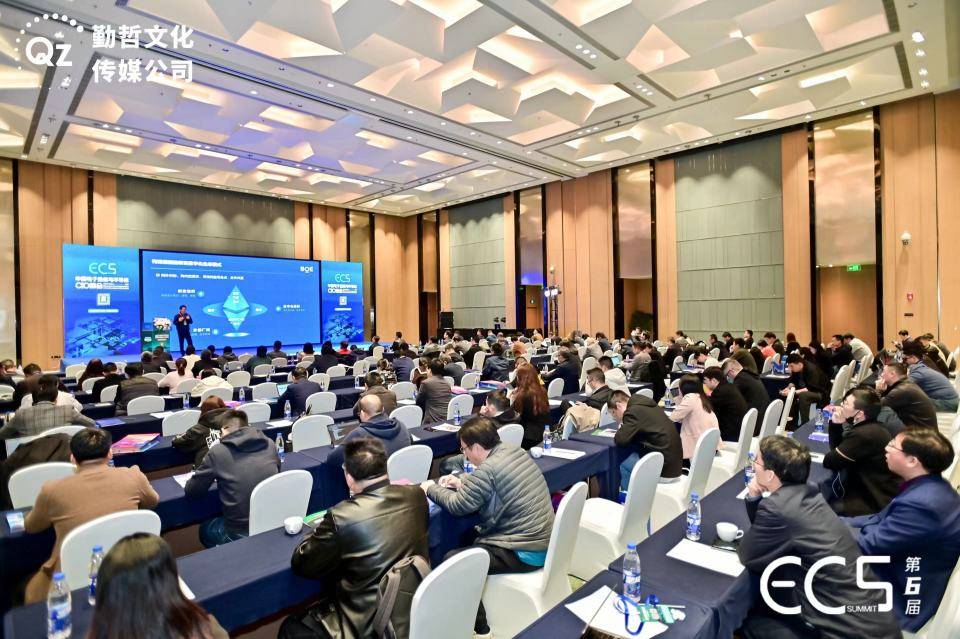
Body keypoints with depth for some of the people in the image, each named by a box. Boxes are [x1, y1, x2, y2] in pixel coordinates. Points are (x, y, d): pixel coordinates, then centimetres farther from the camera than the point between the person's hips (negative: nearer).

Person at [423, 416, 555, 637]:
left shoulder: (487, 469, -23)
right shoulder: (515, 451, 3)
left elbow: (457, 506, -10)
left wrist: (431, 488, 5)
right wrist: (462, 481, 12)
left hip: (526, 552, -9)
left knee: (452, 561, -3)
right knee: (470, 536, 22)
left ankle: (479, 627, 11)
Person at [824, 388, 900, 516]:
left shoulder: (863, 434, -28)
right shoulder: (869, 428, 4)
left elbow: (830, 462, -21)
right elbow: (837, 449, 11)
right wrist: (836, 424, -4)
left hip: (877, 502, -9)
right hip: (875, 491, 9)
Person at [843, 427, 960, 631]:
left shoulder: (921, 504, -31)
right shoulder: (928, 487, 0)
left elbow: (867, 546, -24)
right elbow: (880, 521, 6)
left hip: (901, 600, -8)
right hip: (900, 576, 8)